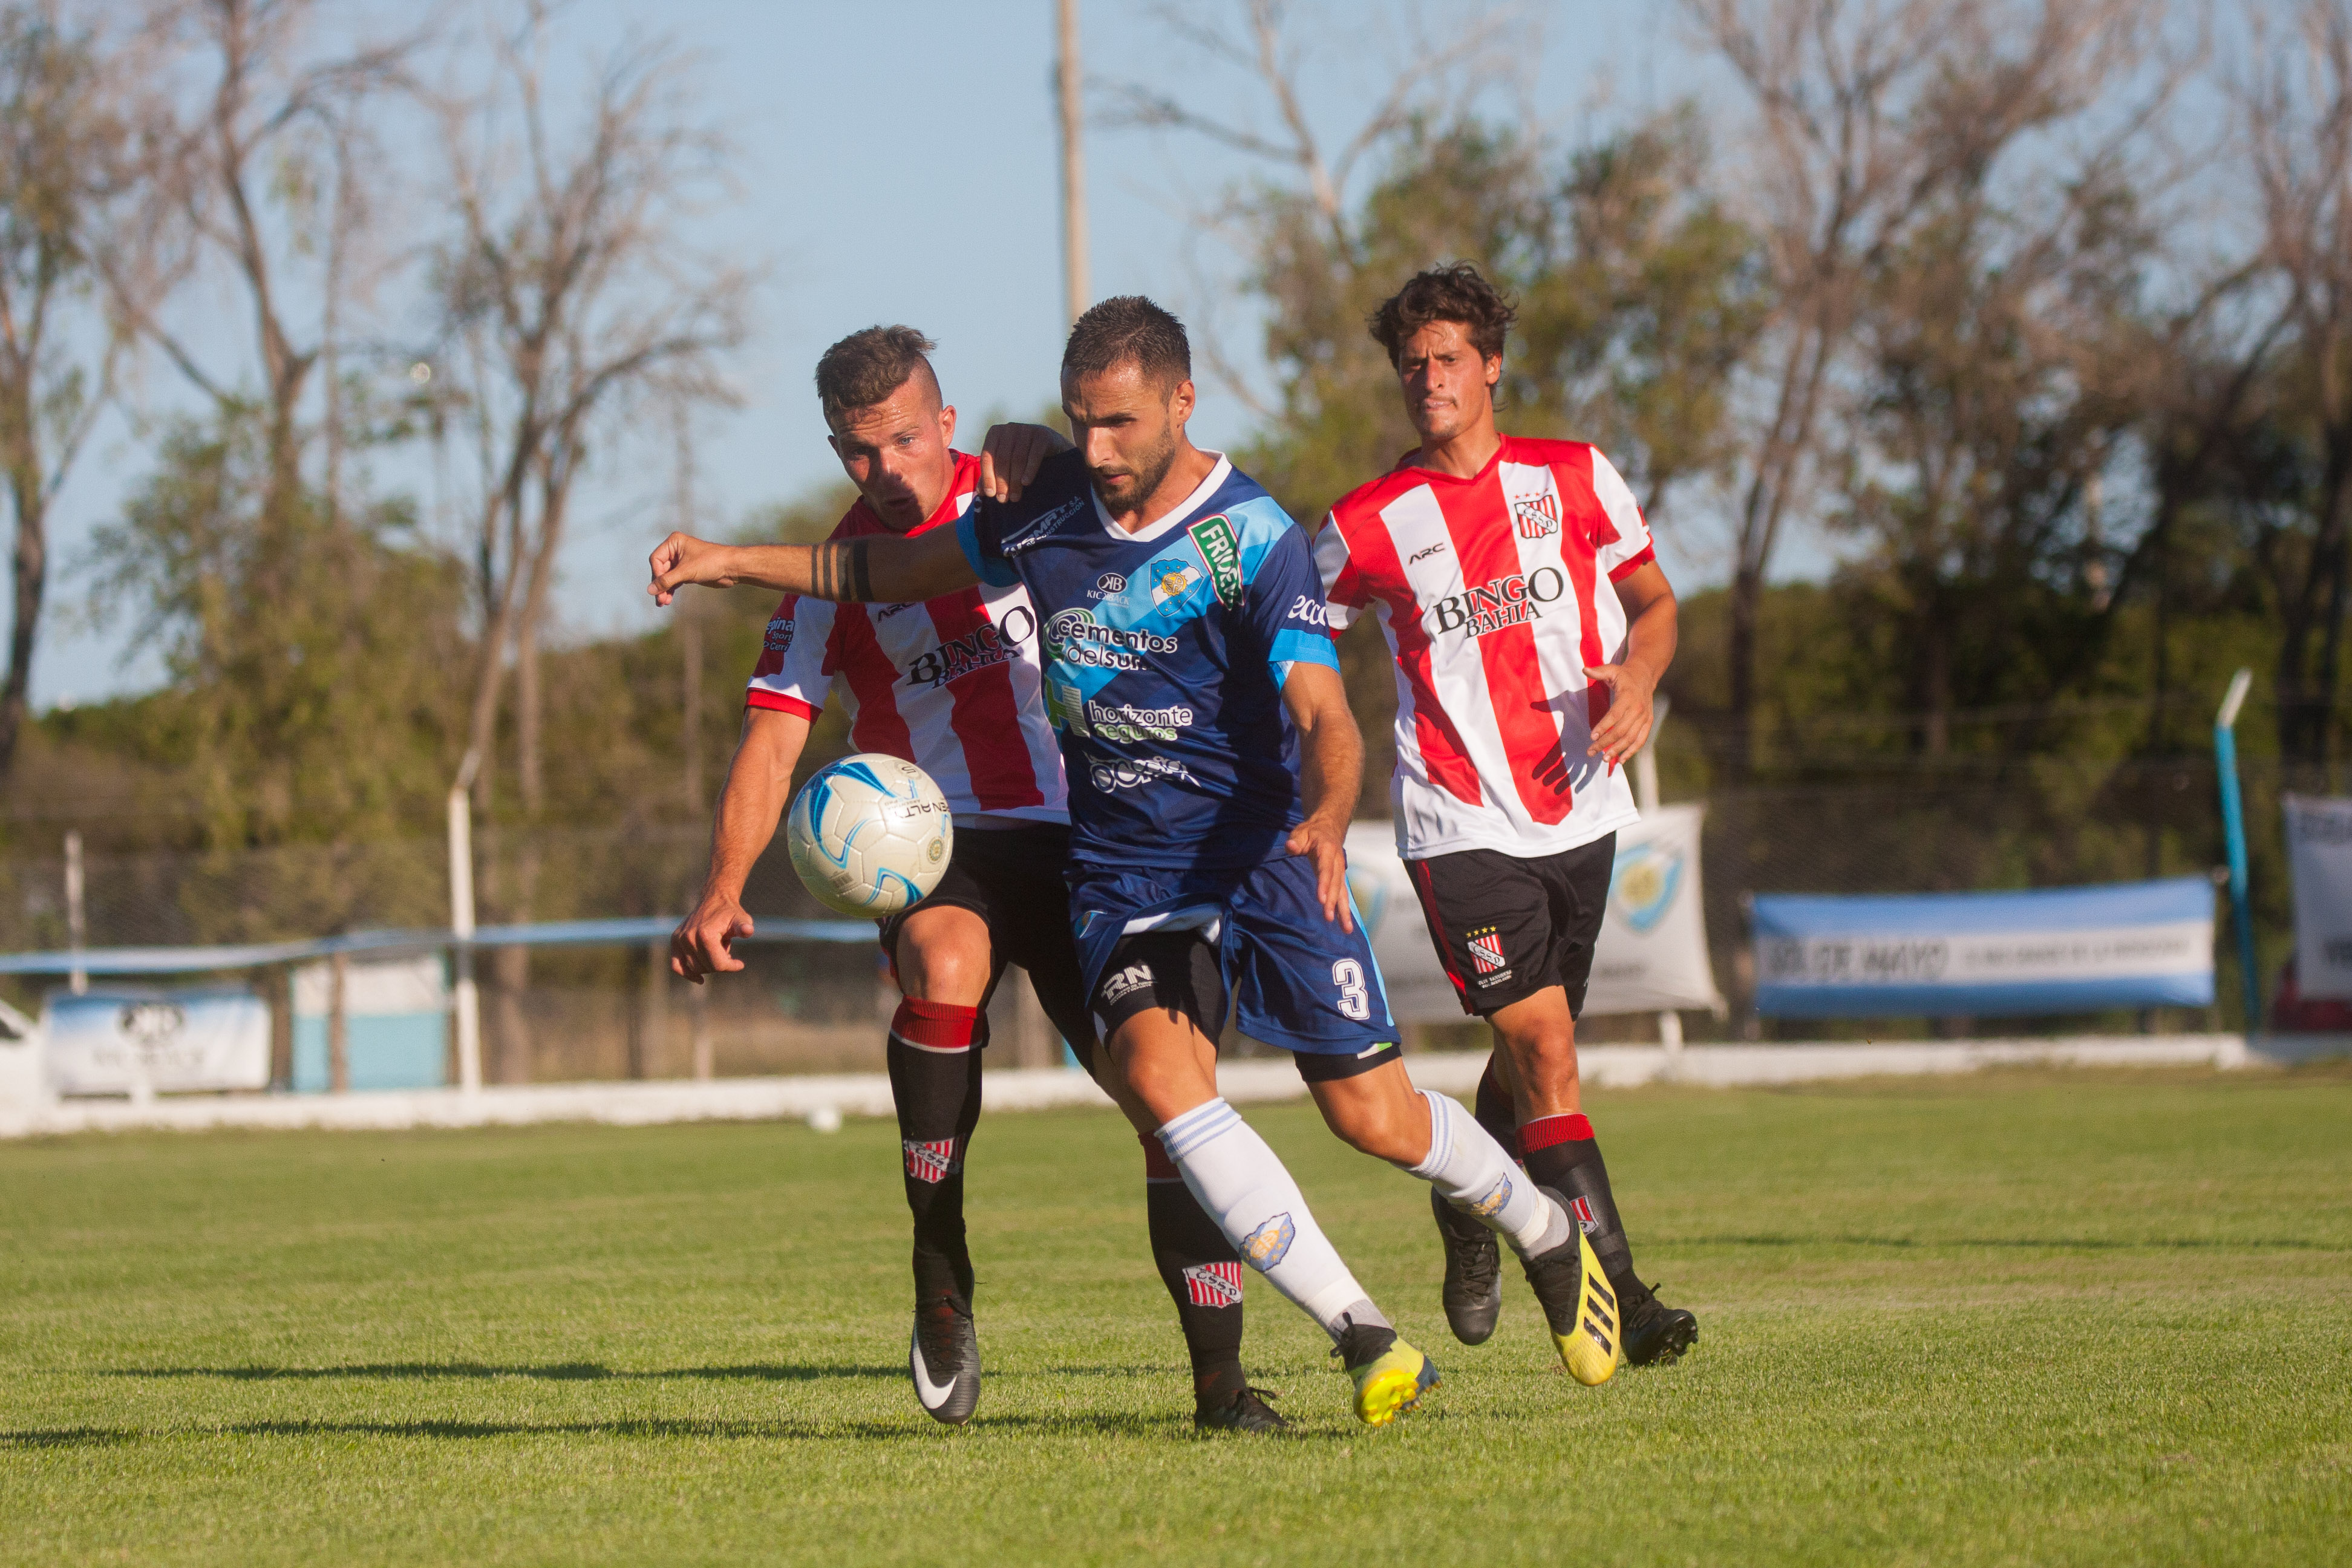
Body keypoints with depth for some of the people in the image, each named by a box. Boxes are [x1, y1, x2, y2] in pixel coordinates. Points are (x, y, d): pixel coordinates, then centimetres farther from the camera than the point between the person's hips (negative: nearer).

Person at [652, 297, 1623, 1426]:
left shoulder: (1252, 541, -16)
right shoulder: (1047, 505, 0)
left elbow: (1324, 716, -25)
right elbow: (893, 570, 17)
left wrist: (1326, 821, -46)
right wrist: (729, 561, 10)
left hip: (1262, 854, -4)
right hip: (1120, 871, 4)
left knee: (1376, 1118, -2)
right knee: (1159, 1080, -23)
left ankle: (1548, 1238, 31)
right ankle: (1364, 1339, -21)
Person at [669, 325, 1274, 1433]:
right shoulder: (833, 577, 1)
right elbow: (772, 740, -7)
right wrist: (722, 890, -21)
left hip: (1076, 840, 2)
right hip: (934, 846, -2)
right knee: (944, 965, -36)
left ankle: (1218, 1381, 0)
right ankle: (940, 1279, -23)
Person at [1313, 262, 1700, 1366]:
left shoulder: (1574, 480, 4)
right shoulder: (1368, 526, -1)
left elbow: (1653, 600, 14)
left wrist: (1638, 676, -8)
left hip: (1579, 810, 3)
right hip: (1461, 823, -3)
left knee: (1530, 1056, 13)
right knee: (1545, 1051, -14)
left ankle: (1467, 1215, 42)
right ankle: (1617, 1298, -16)